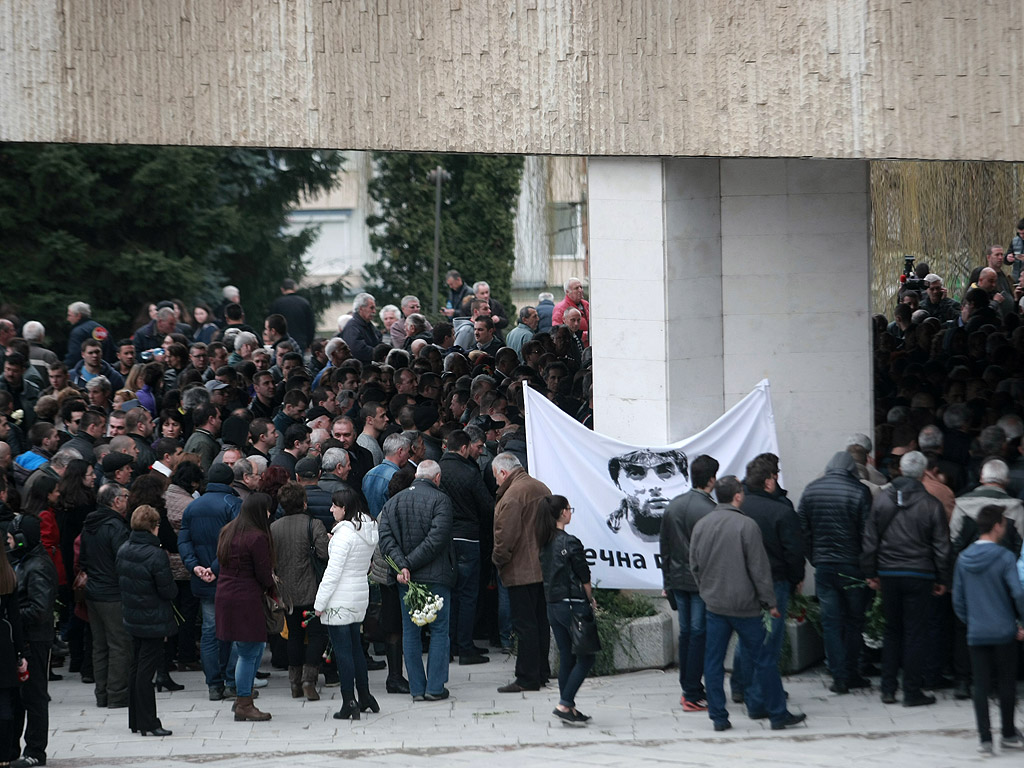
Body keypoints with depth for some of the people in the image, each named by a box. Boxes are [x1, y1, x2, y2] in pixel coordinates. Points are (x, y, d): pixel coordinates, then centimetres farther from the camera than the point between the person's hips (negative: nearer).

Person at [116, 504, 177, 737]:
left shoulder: (123, 550, 2)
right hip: (154, 621, -7)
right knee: (146, 669, -4)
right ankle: (147, 724, 1)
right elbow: (169, 591, -17)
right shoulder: (156, 555, -21)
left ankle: (135, 720, 22)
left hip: (132, 619, 7)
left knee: (136, 667, 15)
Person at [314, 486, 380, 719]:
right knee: (355, 647, 19)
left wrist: (320, 602, -12)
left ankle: (349, 704, -1)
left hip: (340, 600, -8)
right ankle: (365, 698, 25)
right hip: (361, 595, 8)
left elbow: (333, 571, -18)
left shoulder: (345, 533, -18)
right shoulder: (370, 530, 7)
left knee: (343, 650, -3)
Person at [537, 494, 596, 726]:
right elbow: (584, 577, -11)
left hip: (553, 605, 8)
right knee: (585, 658, 0)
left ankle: (569, 708, 16)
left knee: (566, 657, 13)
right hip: (573, 605, -8)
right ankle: (564, 705, -7)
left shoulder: (545, 544, 6)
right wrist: (591, 600, 7)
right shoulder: (570, 542, -17)